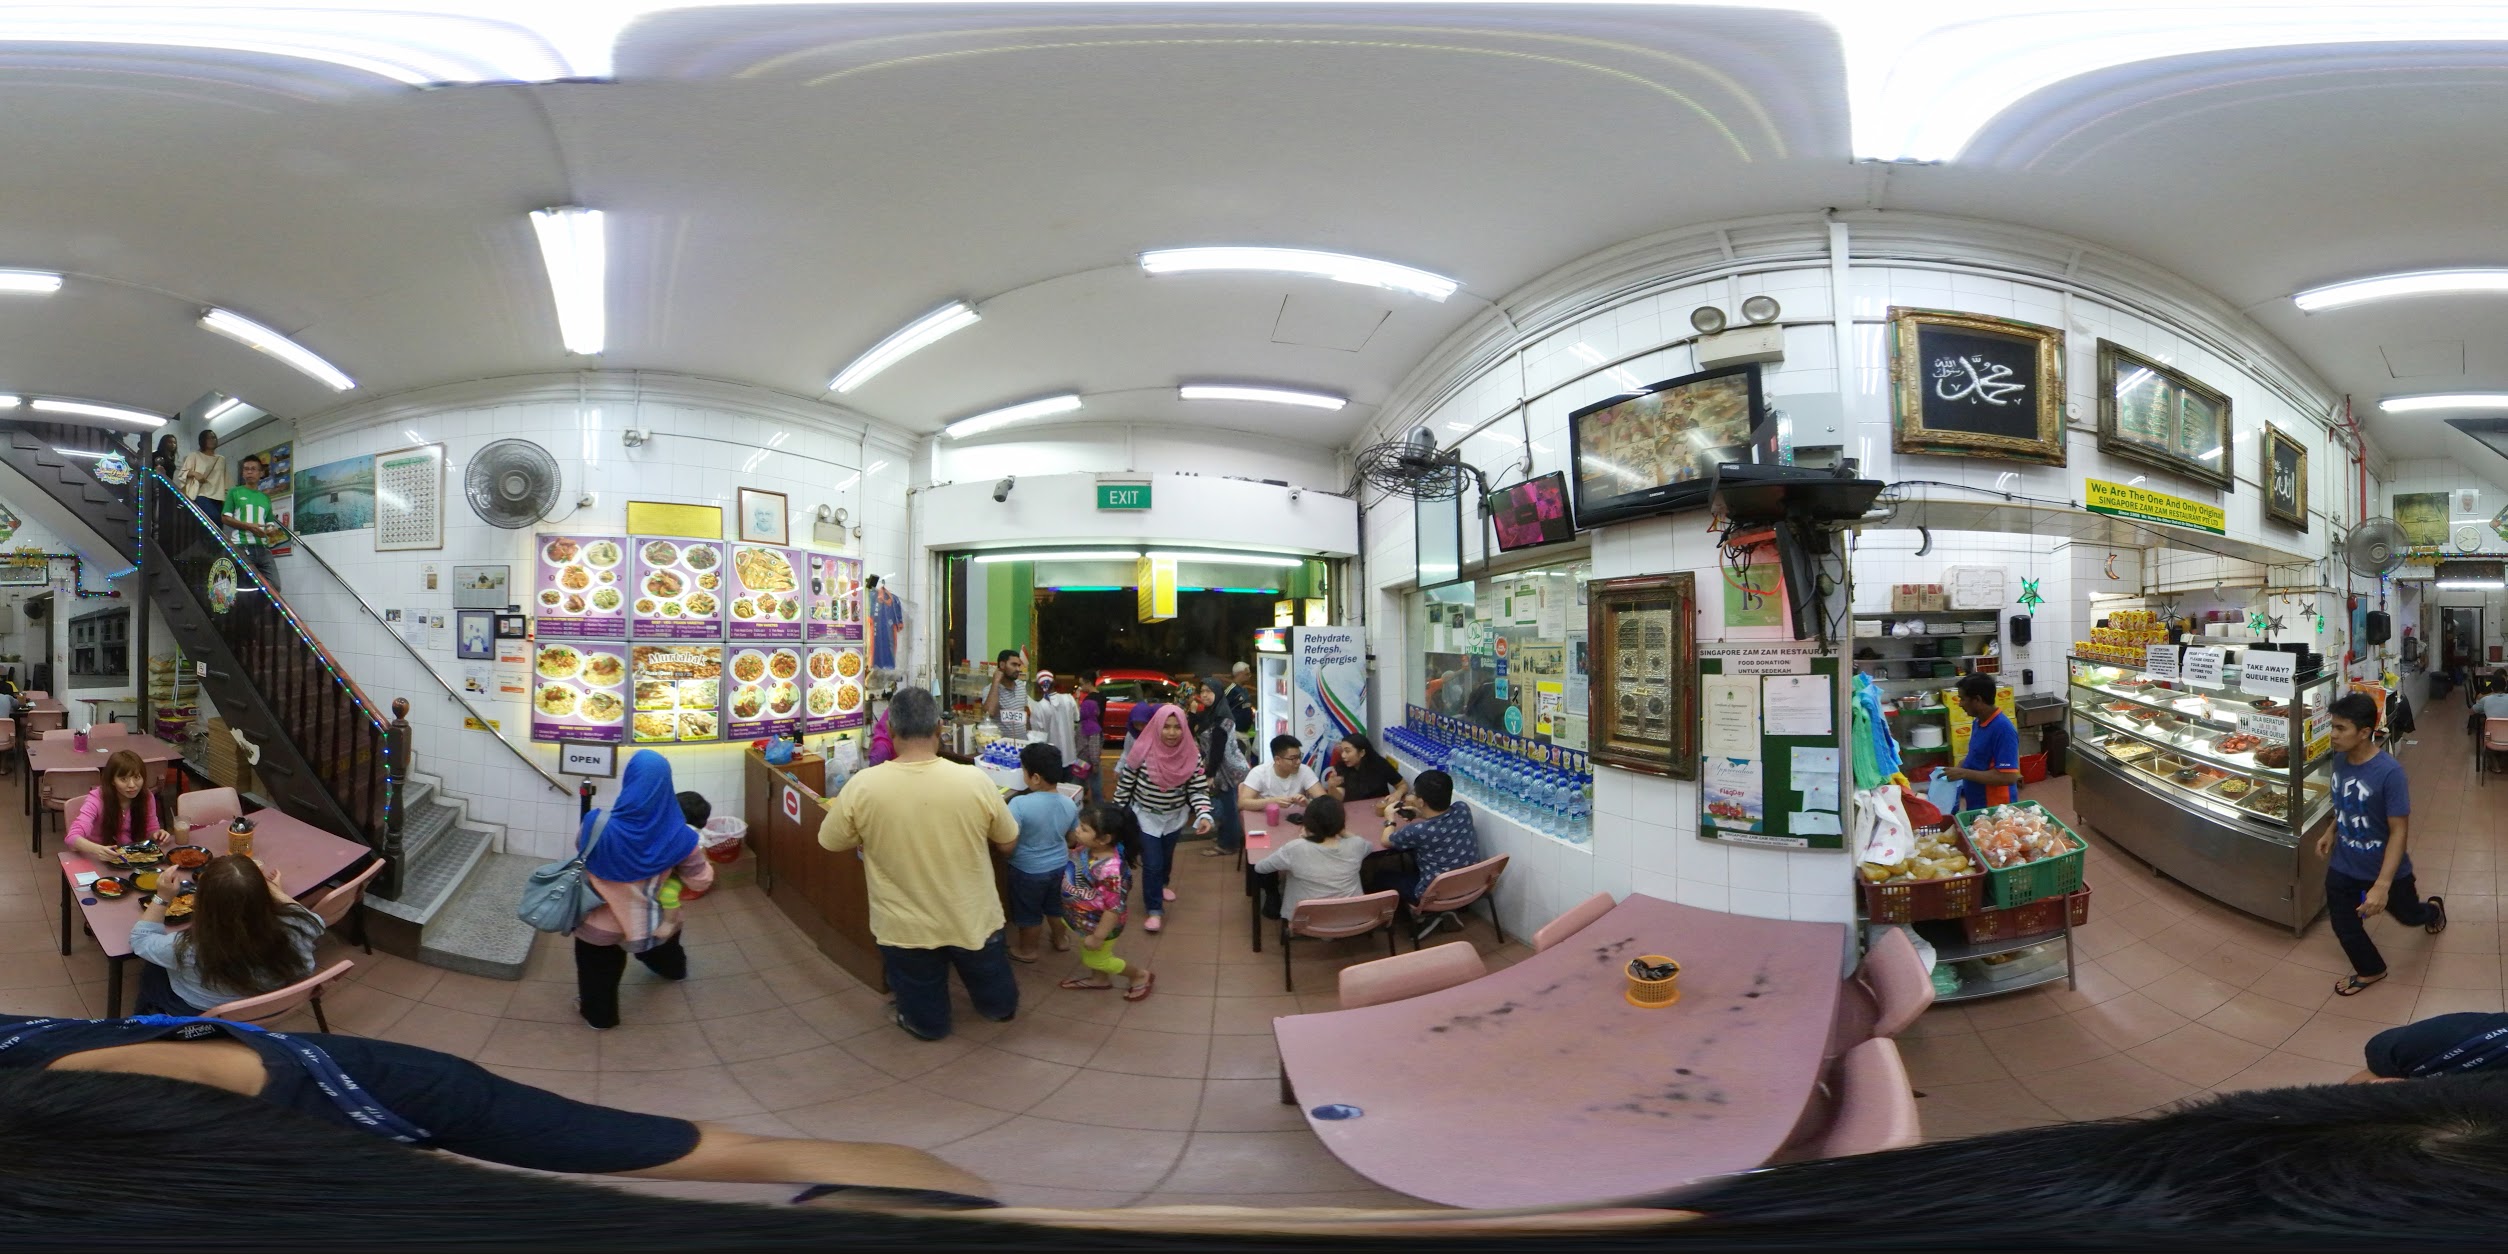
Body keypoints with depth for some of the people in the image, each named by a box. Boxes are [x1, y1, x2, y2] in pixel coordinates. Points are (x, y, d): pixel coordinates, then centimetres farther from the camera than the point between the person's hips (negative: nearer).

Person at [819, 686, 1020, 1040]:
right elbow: (1009, 844, -4)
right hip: (972, 919, 1)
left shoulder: (861, 786, -22)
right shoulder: (975, 780, -20)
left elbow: (831, 843, -3)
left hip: (906, 928, -1)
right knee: (999, 1002, 33)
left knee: (926, 1016, 29)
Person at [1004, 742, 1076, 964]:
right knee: (1055, 904, 27)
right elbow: (1072, 839, 4)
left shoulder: (1020, 804, -30)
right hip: (1059, 865, 5)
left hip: (1029, 870, -5)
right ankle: (1060, 939, 47)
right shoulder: (1070, 804, -10)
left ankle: (1027, 950, 36)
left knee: (1028, 912, 18)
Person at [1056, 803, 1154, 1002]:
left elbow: (1115, 907, -32)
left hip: (1099, 924, -7)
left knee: (1095, 959, 18)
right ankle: (1100, 979, 56)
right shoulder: (1087, 848, -17)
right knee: (1088, 953, 29)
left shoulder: (1110, 870, -42)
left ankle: (1141, 974, 36)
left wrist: (1098, 936, -24)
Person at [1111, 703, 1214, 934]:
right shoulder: (1142, 751, -23)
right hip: (1145, 816, -3)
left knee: (1166, 856, 25)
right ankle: (1155, 910, 14)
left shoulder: (1191, 755, -18)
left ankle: (1162, 884, 55)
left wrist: (1204, 815, -27)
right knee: (1151, 863, -3)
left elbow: (1199, 789, -12)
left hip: (1175, 816, 3)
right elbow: (1125, 784, -11)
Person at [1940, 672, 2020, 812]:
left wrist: (1964, 773, -25)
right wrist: (1958, 768, 5)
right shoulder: (1979, 722, 4)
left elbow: (2008, 777, -28)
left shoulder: (2003, 729, -24)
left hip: (1995, 809, -8)